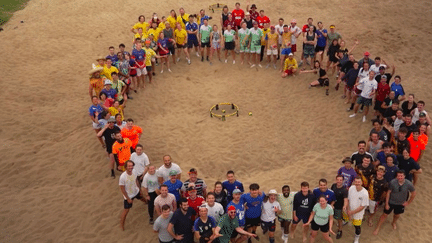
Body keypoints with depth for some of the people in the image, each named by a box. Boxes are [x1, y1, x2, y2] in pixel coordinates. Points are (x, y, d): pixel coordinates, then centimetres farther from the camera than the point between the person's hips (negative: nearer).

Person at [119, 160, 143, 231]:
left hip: (136, 192, 6)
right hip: (128, 196, -6)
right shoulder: (122, 177, -35)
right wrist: (128, 199, -18)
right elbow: (122, 189, -24)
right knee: (126, 210, 4)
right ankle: (121, 224, 25)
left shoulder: (134, 172, -17)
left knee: (142, 198, 33)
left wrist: (140, 190, 12)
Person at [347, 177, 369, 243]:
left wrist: (352, 212, -18)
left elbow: (362, 206, -20)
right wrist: (348, 210, -12)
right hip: (349, 211, 3)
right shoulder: (351, 188, -17)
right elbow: (348, 199, -5)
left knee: (357, 227, 10)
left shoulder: (365, 193, -27)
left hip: (358, 213, -3)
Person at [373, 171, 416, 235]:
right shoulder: (392, 182, -28)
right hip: (391, 202, -2)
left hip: (401, 203, 2)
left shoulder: (409, 184, -23)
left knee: (397, 215, 24)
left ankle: (393, 223, 59)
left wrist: (408, 202, 1)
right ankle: (378, 228, 29)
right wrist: (386, 204, -11)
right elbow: (388, 193, -16)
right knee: (385, 214, 10)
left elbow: (414, 193, -4)